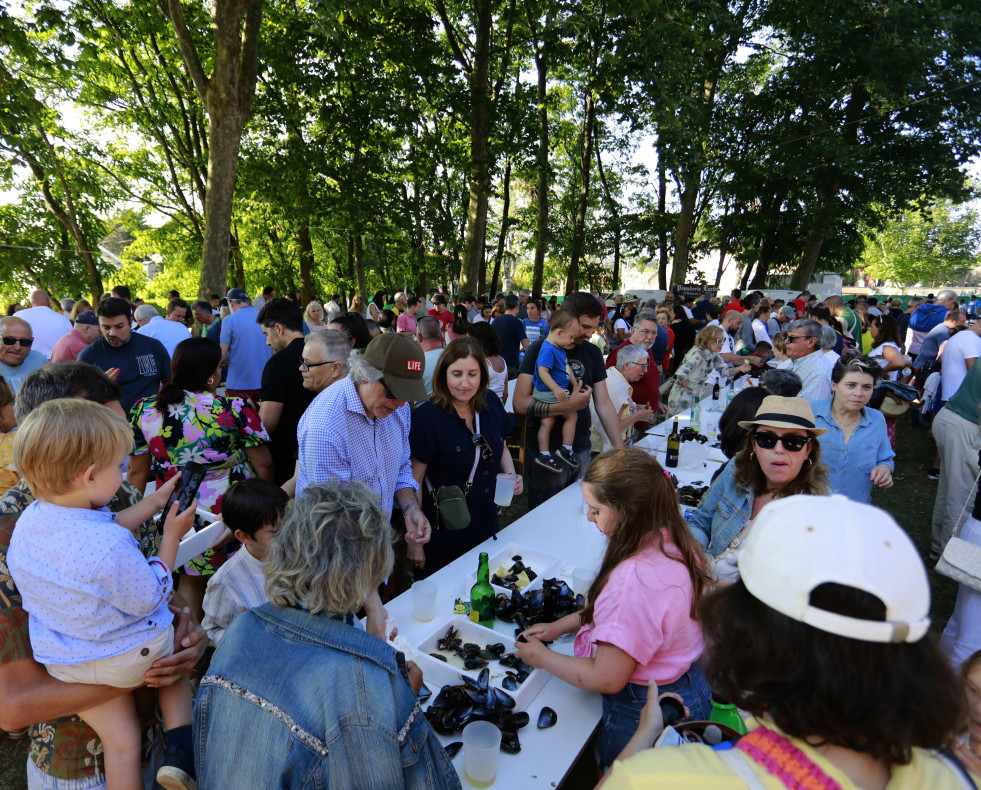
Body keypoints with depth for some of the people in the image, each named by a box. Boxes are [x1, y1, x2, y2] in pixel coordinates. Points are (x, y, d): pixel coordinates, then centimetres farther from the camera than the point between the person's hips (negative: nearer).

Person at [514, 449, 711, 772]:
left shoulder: (635, 579, -37)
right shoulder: (674, 543, -8)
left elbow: (607, 679, -28)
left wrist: (541, 657, -14)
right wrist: (561, 625, 5)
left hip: (641, 714, -8)